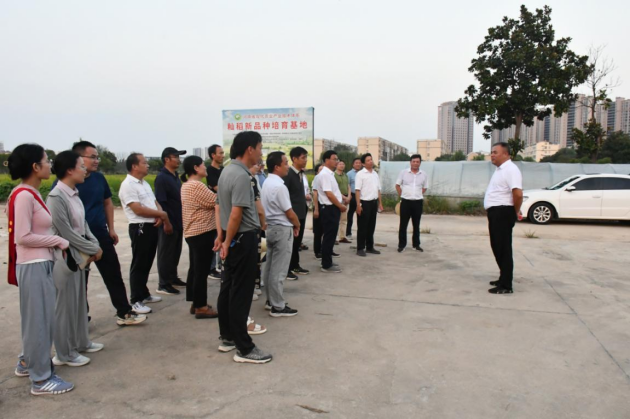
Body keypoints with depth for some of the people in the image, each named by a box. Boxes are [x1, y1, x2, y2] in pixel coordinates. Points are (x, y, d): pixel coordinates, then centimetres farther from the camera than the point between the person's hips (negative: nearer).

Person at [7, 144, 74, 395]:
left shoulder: (31, 193, 10)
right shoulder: (23, 195, -17)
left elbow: (36, 231, 12)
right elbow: (22, 237, -20)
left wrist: (55, 244, 1)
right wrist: (59, 241, -13)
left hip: (41, 264, 9)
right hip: (33, 266, -9)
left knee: (39, 318, 21)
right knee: (39, 320, 2)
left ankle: (27, 363, 38)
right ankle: (41, 379, 15)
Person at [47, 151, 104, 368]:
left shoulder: (74, 194, 6)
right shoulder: (56, 198, -20)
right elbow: (67, 233, -20)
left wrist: (94, 245, -2)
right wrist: (93, 249, -11)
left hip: (79, 255, 9)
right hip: (64, 257, -9)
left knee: (79, 301, 18)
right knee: (66, 305, 3)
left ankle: (81, 343, 33)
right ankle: (64, 353, 17)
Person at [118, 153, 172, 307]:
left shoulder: (145, 183, 16)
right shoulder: (128, 185, -13)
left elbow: (155, 203, 15)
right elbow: (138, 209, -20)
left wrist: (160, 216, -7)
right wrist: (162, 214, -12)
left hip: (152, 227, 9)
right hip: (140, 228, -9)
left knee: (147, 263, 16)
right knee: (139, 265, -1)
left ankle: (144, 294, 28)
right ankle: (136, 300, 8)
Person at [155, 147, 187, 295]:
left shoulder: (175, 176, 13)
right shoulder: (161, 177, -14)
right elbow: (161, 202, -20)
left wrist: (181, 219, 15)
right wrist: (166, 222, -21)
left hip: (178, 221, 8)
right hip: (168, 223, -8)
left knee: (176, 252, 16)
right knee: (166, 253, 0)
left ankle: (173, 278, 28)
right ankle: (163, 284, 8)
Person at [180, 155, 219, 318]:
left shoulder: (186, 185, 15)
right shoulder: (197, 185, -19)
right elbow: (216, 202, -17)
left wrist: (216, 191, 7)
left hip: (193, 233, 11)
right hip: (202, 233, -11)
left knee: (195, 269, 15)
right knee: (201, 271, -5)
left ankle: (195, 303, 23)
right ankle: (201, 307, 1)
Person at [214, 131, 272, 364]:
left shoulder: (227, 171, 12)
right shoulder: (242, 176, -19)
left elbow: (220, 207, 15)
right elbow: (236, 214, -23)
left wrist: (221, 235, 17)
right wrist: (227, 243, -15)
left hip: (233, 238, 10)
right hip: (243, 239, -10)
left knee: (228, 289, 15)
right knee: (241, 294, -3)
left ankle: (227, 338, 27)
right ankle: (244, 348, 6)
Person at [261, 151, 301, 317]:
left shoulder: (267, 183, 10)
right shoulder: (279, 186, -20)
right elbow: (289, 212, -17)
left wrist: (292, 224, 15)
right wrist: (297, 225, 2)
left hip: (270, 227, 10)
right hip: (282, 229, -10)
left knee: (269, 266, 15)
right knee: (279, 269, -3)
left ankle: (271, 300, 27)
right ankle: (278, 307, 4)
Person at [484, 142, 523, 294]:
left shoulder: (510, 169, -16)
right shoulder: (499, 169, 16)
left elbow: (518, 193, -26)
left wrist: (516, 212, -13)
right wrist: (491, 214, 20)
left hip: (503, 213, -10)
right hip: (495, 213, 10)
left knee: (503, 249, -5)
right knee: (497, 247, 17)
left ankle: (506, 285, 1)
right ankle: (503, 279, 29)